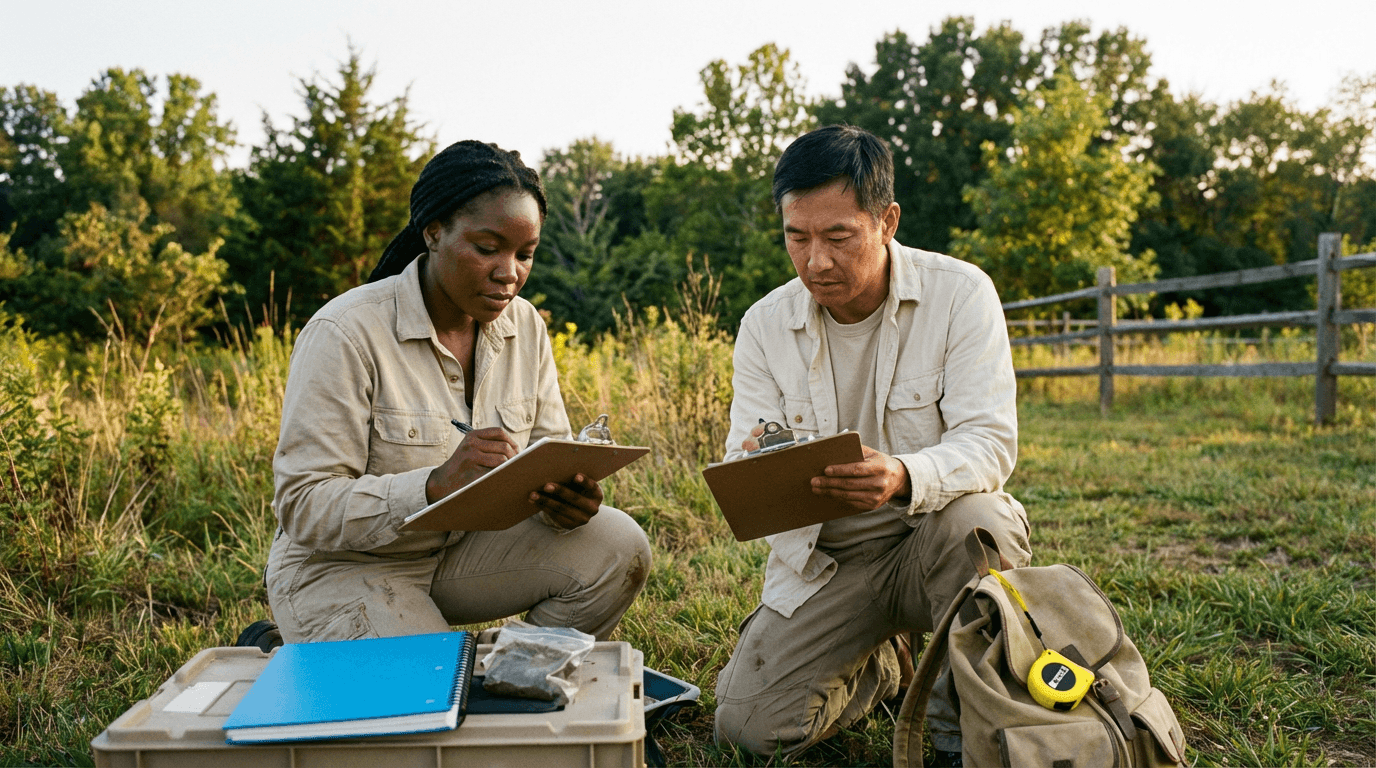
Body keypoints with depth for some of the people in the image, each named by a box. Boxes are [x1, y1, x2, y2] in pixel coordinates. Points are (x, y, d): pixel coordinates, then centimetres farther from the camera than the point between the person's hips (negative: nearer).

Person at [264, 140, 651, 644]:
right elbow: (303, 507, -22)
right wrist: (434, 484, -38)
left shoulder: (525, 326, -1)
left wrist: (567, 499, -24)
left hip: (464, 547, 6)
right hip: (344, 566, -5)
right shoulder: (344, 335, -20)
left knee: (618, 546, -14)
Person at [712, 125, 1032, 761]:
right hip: (823, 557, 2)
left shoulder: (960, 294, -12)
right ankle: (876, 663, 20)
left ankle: (962, 727, -8)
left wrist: (904, 479, -42)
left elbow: (989, 443, -20)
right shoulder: (764, 325, -4)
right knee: (748, 723, -13)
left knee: (980, 519, -37)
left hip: (936, 538, -2)